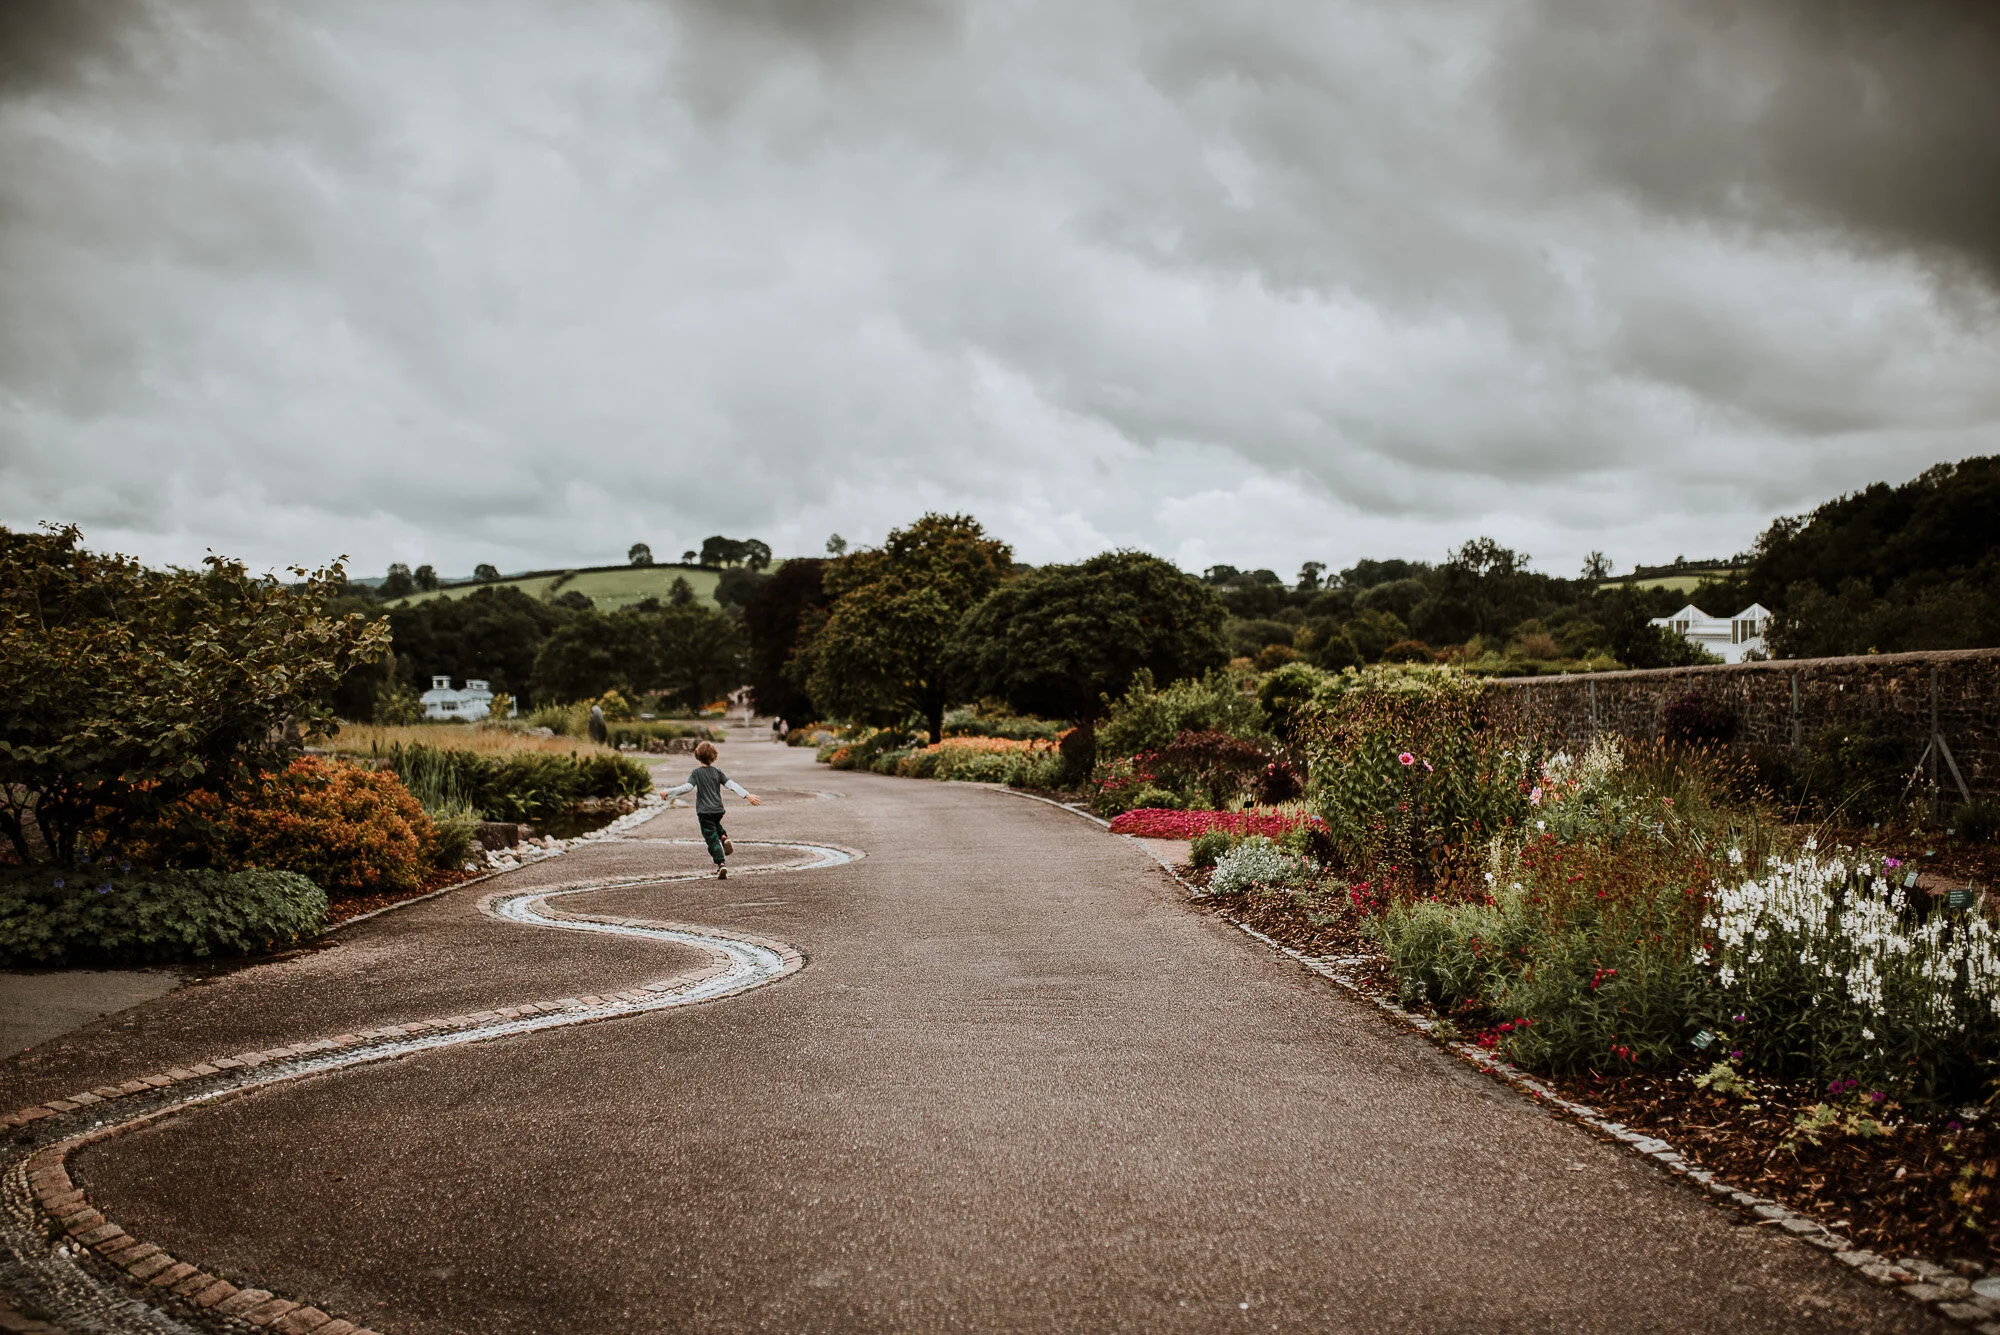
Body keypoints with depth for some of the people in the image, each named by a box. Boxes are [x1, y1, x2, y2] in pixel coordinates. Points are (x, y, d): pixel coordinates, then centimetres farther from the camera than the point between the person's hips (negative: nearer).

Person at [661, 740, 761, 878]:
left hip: (704, 811, -4)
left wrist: (669, 792, -17)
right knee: (716, 825, 36)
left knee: (712, 839, -2)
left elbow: (687, 787, -20)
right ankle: (724, 837, 7)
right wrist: (747, 796, -8)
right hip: (718, 810, 4)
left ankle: (721, 864, -14)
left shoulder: (696, 772, -7)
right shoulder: (717, 772, 2)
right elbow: (732, 785, -6)